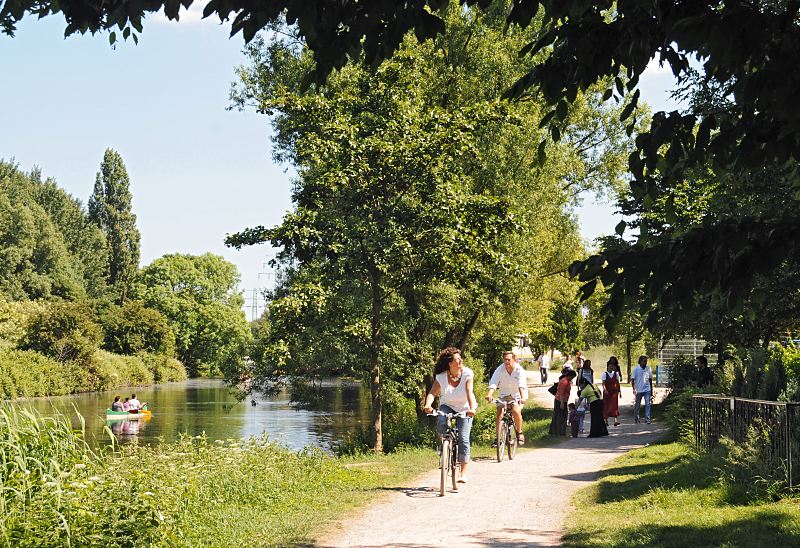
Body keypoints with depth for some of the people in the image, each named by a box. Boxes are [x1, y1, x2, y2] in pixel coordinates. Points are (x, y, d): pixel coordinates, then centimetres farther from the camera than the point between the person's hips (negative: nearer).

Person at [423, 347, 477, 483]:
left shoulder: (467, 374, -18)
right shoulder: (441, 377, -16)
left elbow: (469, 393, -29)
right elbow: (432, 393, -25)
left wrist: (472, 408, -47)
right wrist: (428, 405, -47)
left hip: (464, 408, -1)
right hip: (447, 406, 1)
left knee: (463, 438, -15)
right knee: (441, 423, -32)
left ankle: (464, 473, -14)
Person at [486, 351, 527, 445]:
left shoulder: (519, 370, -19)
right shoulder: (500, 369, -14)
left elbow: (521, 385, -33)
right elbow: (493, 383, -26)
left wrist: (522, 397, -50)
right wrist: (489, 394, -45)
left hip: (517, 395, -2)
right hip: (504, 395, 2)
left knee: (516, 411, -26)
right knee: (499, 413, -18)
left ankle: (519, 433, -4)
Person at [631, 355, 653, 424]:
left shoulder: (648, 369, 3)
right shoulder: (636, 369, -5)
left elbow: (650, 379, 11)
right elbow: (632, 380, -4)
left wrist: (651, 390, 14)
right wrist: (634, 389, -16)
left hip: (647, 390, 2)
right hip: (638, 390, -1)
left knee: (647, 404, -8)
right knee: (637, 405, 9)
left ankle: (647, 418, -7)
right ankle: (636, 418, 24)